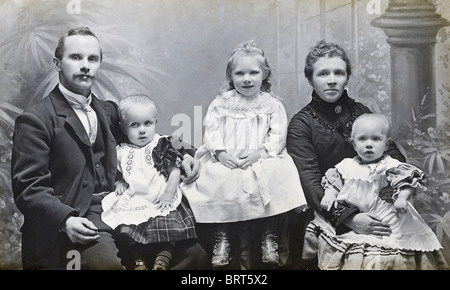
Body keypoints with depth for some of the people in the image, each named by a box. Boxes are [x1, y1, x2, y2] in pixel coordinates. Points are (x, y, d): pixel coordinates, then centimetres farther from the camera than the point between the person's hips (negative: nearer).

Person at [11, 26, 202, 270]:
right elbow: (28, 187, -8)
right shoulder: (34, 120, -4)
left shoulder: (108, 111, 17)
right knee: (107, 262, -36)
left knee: (194, 253, -6)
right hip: (79, 220, -6)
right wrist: (66, 220, -25)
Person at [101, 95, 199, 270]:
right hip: (134, 202, 2)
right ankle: (139, 260, -9)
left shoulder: (163, 146, 3)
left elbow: (175, 171, -1)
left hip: (160, 201, -2)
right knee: (130, 228, -20)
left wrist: (168, 194, -12)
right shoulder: (122, 152, 11)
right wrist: (119, 182, 1)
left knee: (167, 223, -26)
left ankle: (163, 260, -18)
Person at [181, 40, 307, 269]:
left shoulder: (273, 105, 9)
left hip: (262, 161, -1)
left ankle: (269, 236, -10)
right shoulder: (220, 104, 12)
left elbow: (277, 136, 0)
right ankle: (222, 237, -9)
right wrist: (221, 152, -14)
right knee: (219, 181, -28)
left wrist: (259, 153, -17)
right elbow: (211, 131, 4)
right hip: (226, 162, 1)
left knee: (272, 177, -29)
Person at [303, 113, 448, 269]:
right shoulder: (346, 165, 9)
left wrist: (402, 198, -27)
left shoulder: (391, 166, -5)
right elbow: (333, 181, 16)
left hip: (381, 221, -4)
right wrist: (329, 195, -2)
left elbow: (408, 180, -12)